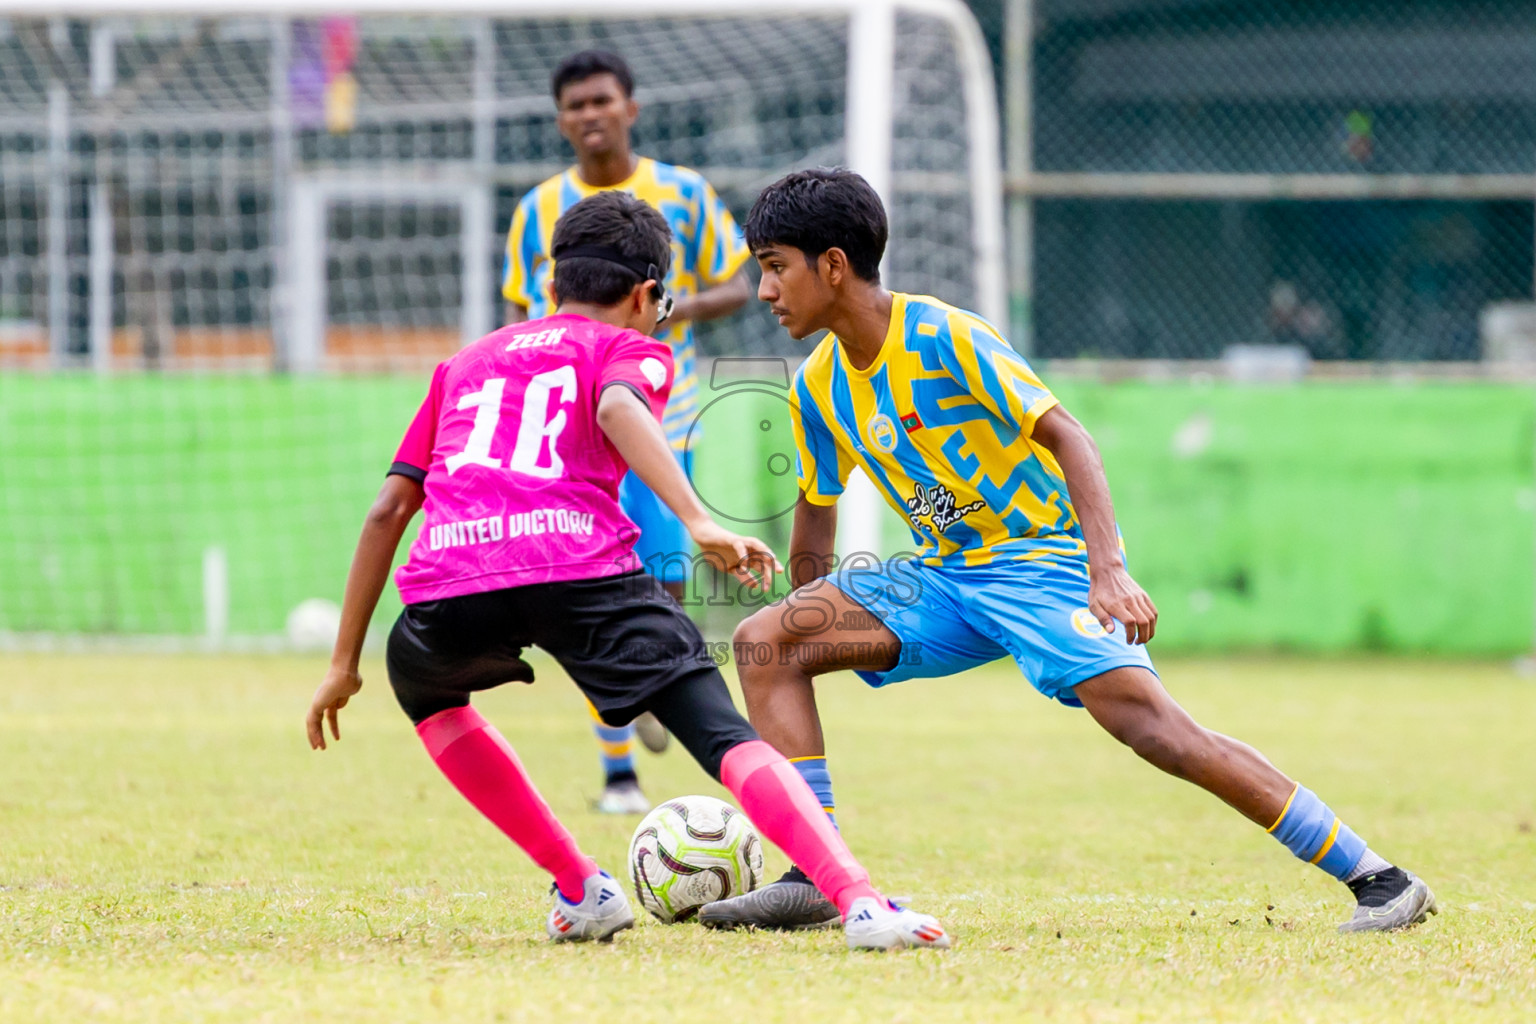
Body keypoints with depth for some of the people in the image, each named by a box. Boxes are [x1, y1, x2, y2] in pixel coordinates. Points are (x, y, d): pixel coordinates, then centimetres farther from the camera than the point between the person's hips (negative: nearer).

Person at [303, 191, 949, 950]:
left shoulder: (466, 362, 35)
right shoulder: (630, 349, 23)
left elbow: (388, 509, 28)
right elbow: (617, 407, -4)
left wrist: (344, 664, 32)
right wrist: (699, 523, -16)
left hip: (448, 583, 3)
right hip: (579, 565, -3)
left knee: (423, 689, 35)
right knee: (726, 738, -4)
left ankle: (582, 891, 26)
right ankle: (859, 902, -27)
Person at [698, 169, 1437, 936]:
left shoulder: (944, 339, -17)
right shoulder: (818, 390, 4)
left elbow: (1063, 435, -23)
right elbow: (815, 520, 19)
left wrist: (1108, 569, -34)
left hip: (1043, 557, -7)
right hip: (943, 577, 7)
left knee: (1138, 713, -27)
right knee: (764, 639, -8)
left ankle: (1376, 879, -26)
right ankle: (816, 878, -12)